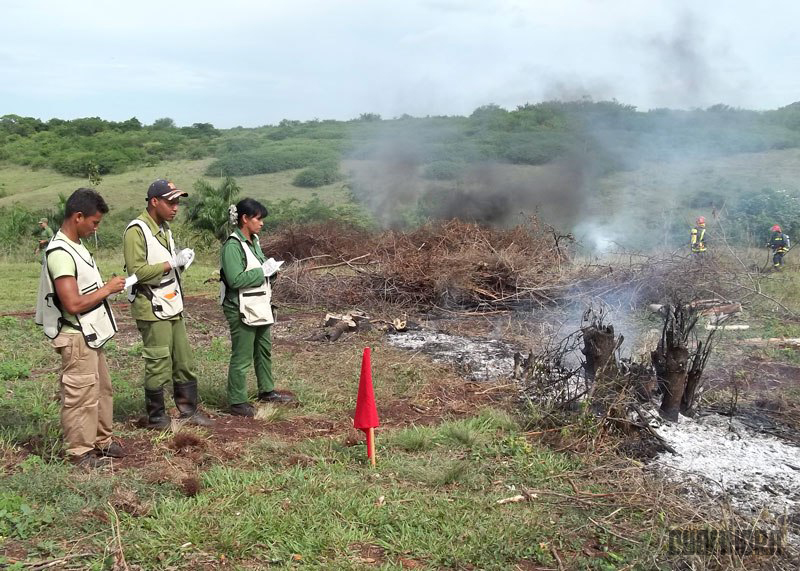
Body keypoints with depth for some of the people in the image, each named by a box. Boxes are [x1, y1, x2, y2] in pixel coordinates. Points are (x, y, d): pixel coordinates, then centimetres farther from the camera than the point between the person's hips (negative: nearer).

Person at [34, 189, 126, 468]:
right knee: (81, 395, 1)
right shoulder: (60, 253, -23)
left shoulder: (73, 246, 9)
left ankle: (101, 441, 32)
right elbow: (73, 304, -27)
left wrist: (105, 287, 5)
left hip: (89, 335, 10)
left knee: (102, 388, 19)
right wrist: (107, 289, -17)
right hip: (76, 338, -10)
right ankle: (80, 452, 14)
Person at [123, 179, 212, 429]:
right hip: (152, 310, -9)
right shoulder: (137, 231, -14)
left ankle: (189, 410, 23)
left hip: (173, 308, 9)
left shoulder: (164, 229, 14)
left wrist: (181, 261, 3)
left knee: (184, 362, 13)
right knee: (159, 366, -1)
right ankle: (156, 417, 12)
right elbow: (136, 271, -22)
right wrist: (172, 263, -19)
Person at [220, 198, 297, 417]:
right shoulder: (233, 245, -18)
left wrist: (270, 270, 4)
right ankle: (237, 401, 9)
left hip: (260, 307, 10)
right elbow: (235, 279, -26)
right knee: (242, 357, -1)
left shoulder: (253, 241, 10)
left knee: (264, 351, 21)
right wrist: (263, 271, -18)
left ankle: (267, 391, 36)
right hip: (242, 310, -9)